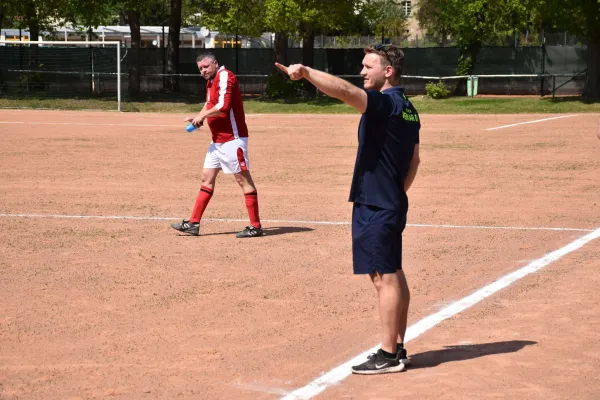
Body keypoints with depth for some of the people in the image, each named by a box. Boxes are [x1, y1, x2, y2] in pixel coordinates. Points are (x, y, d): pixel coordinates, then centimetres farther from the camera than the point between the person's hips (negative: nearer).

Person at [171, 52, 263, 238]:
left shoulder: (225, 77, -14)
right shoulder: (211, 81, 15)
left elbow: (223, 106, -25)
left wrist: (201, 116, -12)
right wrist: (198, 118, 6)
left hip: (232, 139, -10)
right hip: (217, 140, 10)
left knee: (243, 179, -6)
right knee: (207, 178, 10)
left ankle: (255, 226, -2)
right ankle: (193, 223, 15)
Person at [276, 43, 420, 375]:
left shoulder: (385, 102, -15)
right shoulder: (406, 108, 13)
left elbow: (344, 91, -33)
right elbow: (414, 159, 20)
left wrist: (306, 72, -38)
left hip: (374, 206, -10)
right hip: (393, 204, 10)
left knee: (384, 277, -6)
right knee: (394, 276, 13)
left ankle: (388, 355, -1)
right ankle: (397, 348, 20)